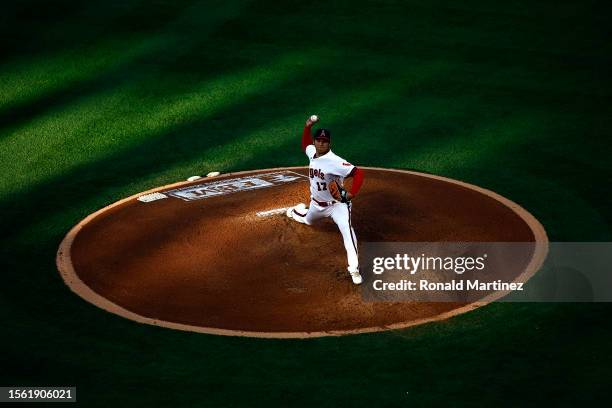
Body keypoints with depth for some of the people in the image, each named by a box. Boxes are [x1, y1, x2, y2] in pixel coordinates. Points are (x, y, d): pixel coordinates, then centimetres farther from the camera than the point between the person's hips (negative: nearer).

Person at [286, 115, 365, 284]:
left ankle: (354, 269, -33)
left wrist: (351, 194, -45)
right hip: (316, 204, 7)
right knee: (307, 220, 34)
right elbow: (305, 144, 17)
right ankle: (297, 210, 73)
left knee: (346, 229, -31)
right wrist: (308, 127, 1)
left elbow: (358, 173, -35)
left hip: (337, 204, -7)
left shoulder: (334, 161, -31)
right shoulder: (312, 152, -8)